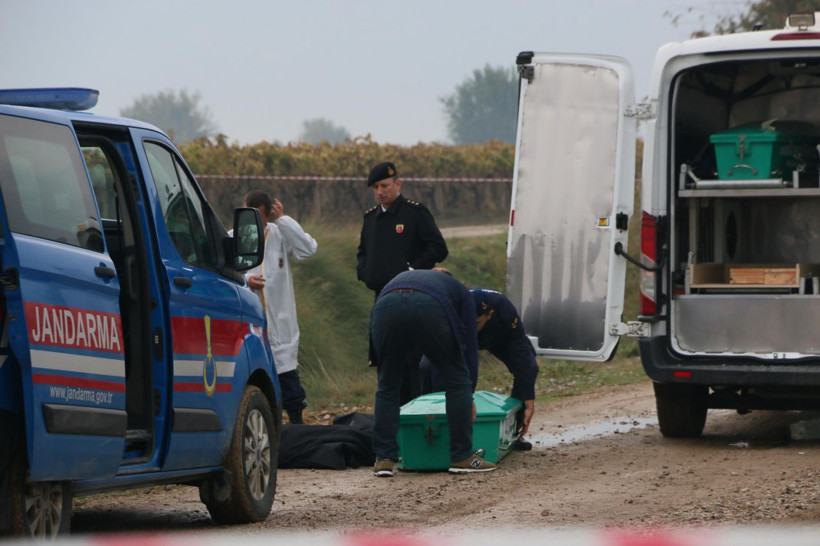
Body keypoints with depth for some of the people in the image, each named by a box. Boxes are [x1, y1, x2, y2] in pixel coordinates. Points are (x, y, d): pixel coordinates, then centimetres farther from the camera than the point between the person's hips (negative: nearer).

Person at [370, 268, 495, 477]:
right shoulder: (459, 290, 38)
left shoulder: (401, 278, 45)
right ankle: (462, 457, 18)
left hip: (385, 307, 3)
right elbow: (469, 344, 32)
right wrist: (470, 393, 40)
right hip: (429, 310, -3)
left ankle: (383, 459, 15)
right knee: (457, 380, 16)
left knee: (387, 387, 21)